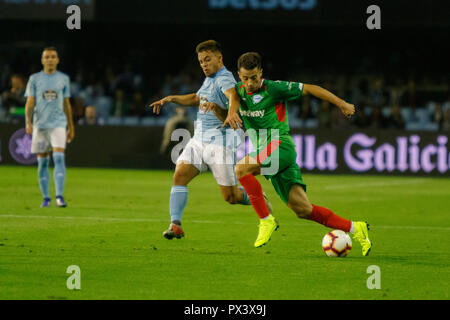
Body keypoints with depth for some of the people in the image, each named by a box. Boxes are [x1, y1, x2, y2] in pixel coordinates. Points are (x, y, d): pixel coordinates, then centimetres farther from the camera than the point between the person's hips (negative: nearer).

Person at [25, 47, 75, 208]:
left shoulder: (64, 79, 9)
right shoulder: (35, 79, 6)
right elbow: (30, 103, 3)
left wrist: (71, 127, 16)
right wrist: (28, 122, -12)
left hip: (58, 124, -1)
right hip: (40, 125, 1)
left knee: (59, 158, -15)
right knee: (42, 162, 3)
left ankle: (59, 196, -19)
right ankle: (46, 198, 12)